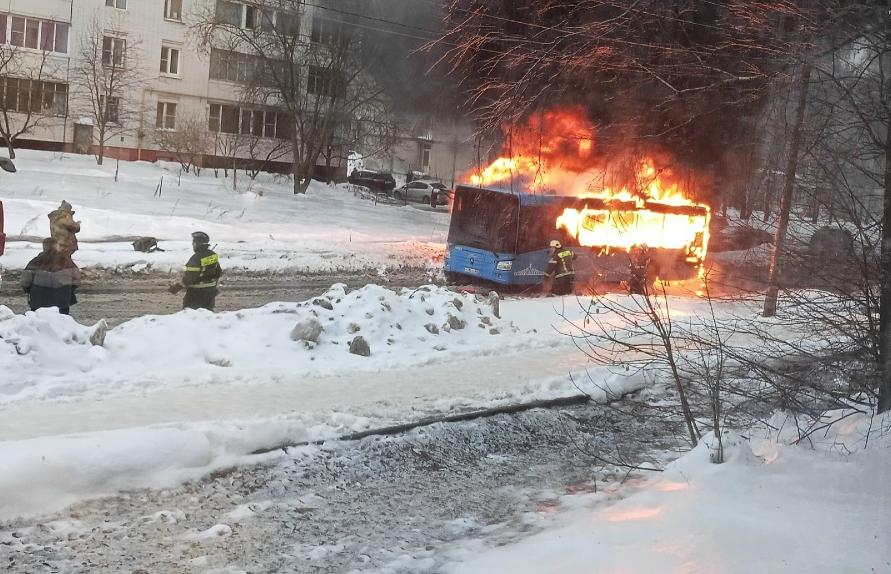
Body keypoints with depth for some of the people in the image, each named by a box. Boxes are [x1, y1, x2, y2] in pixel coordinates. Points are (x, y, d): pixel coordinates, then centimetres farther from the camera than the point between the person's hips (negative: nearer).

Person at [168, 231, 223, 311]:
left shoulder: (195, 259, -22)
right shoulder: (214, 256, 0)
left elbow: (188, 278, -23)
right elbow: (219, 273, 9)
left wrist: (177, 287, -14)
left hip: (197, 292, -7)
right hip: (211, 291, 7)